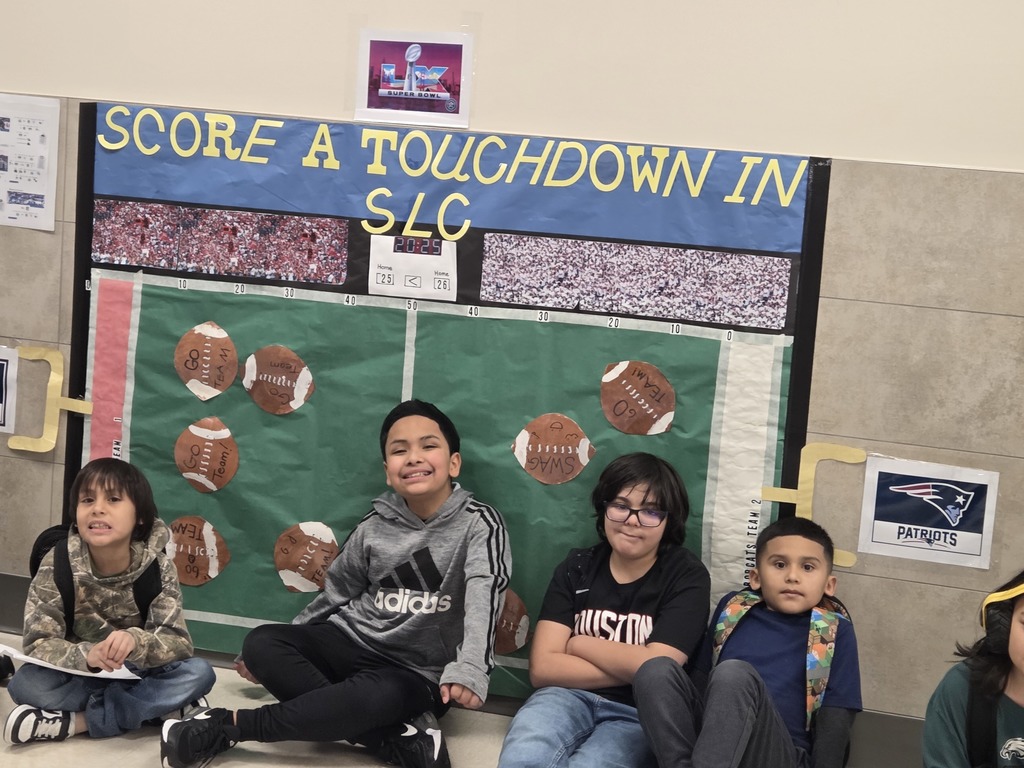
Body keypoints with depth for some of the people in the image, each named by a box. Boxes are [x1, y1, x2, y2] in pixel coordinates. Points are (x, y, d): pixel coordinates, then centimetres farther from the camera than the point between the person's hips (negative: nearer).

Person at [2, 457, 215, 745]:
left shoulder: (157, 566, -16)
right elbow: (37, 643, -20)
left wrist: (135, 641, -43)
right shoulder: (58, 563, -17)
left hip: (137, 676, 1)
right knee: (25, 683, -30)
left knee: (199, 673, -27)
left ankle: (76, 721, -24)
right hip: (79, 676, -1)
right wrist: (85, 654, -41)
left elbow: (179, 643, -21)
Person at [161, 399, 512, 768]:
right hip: (352, 644, 5)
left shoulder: (479, 524, -8)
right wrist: (276, 657, 17)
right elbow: (335, 594, 17)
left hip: (416, 673, -5)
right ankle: (399, 738, -30)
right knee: (261, 644, -20)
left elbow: (483, 597, -25)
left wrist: (469, 669, -44)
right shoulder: (373, 528, 5)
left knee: (374, 696, -40)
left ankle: (228, 726, -27)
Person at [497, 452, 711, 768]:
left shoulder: (686, 576, -1)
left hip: (639, 714, -1)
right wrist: (631, 669, -11)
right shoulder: (576, 567, 7)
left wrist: (579, 645, -2)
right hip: (571, 696, 2)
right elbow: (543, 668, -3)